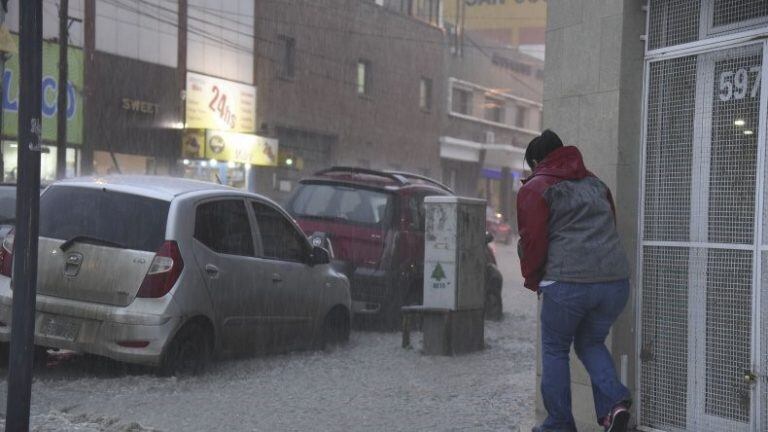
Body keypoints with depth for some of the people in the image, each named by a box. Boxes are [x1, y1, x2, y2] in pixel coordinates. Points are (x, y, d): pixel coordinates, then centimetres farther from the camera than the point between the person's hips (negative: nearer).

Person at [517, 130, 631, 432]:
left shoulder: (536, 188, 4)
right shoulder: (595, 183, 22)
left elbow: (532, 241, -1)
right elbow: (610, 228, 22)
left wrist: (532, 280, 12)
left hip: (566, 282, -5)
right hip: (615, 281, 5)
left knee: (555, 350, 13)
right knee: (591, 343, 23)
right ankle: (615, 402, 1)